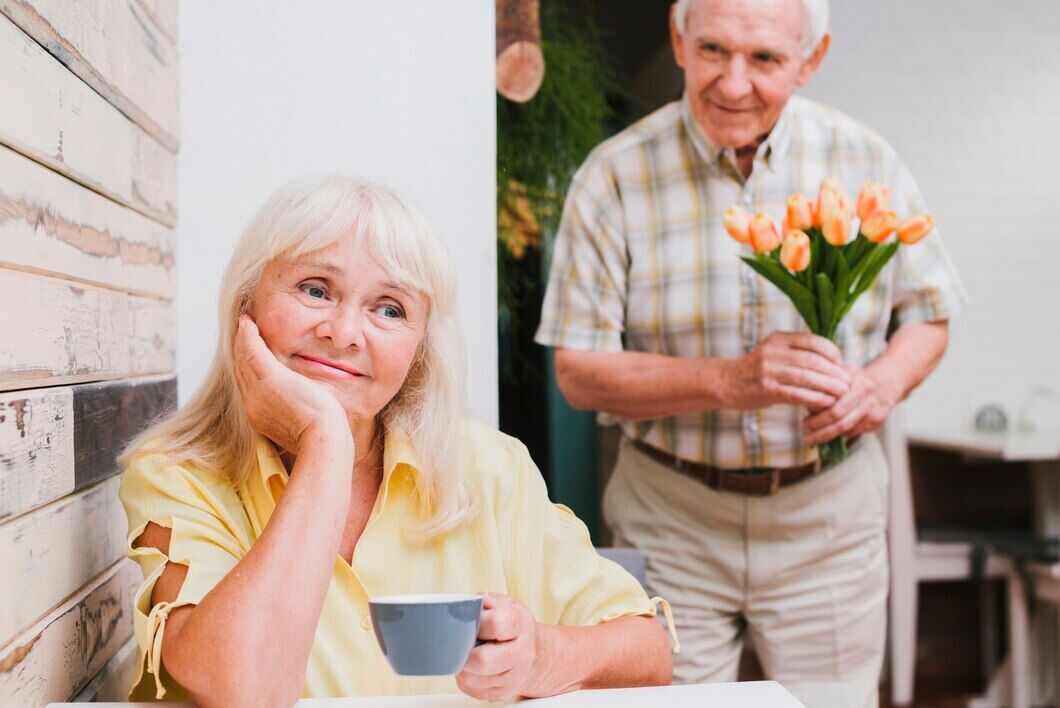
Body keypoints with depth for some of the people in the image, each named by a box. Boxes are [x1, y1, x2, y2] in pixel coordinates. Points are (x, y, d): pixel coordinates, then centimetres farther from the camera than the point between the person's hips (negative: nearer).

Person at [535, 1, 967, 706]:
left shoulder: (866, 161, -3)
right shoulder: (615, 177, -9)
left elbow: (928, 313, 9)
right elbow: (579, 371, -10)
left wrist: (883, 384, -14)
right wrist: (728, 380, -24)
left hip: (828, 515, 2)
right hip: (672, 520, -1)